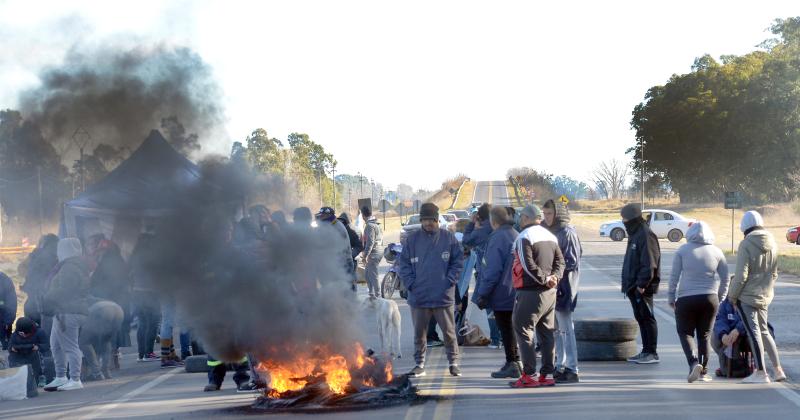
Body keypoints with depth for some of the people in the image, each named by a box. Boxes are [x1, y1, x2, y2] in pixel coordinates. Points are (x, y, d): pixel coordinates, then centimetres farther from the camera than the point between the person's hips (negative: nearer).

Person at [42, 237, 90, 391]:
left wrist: (47, 297, -7)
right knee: (55, 344, 16)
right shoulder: (78, 266, 18)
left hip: (68, 313, -11)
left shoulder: (70, 268, -16)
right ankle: (60, 377, 21)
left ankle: (75, 380, -6)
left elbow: (63, 291, -19)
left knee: (70, 345, -8)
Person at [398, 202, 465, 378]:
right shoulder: (412, 239, 3)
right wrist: (411, 283, -4)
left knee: (449, 332, 4)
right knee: (419, 333, 8)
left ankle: (454, 363, 15)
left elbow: (458, 261, 4)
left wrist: (450, 281, -5)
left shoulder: (449, 237, 1)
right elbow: (404, 263, 6)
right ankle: (420, 365, 17)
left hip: (444, 296, -1)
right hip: (419, 296, 1)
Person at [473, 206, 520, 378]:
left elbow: (492, 270, -21)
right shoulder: (516, 236, 8)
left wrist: (483, 294, -16)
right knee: (510, 328, 16)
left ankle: (512, 364, 1)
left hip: (501, 293, -8)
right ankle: (514, 363, 20)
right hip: (515, 292, 8)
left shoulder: (497, 238, -18)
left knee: (506, 329, -1)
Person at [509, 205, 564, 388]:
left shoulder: (524, 237, -10)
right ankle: (548, 374, 14)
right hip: (550, 291, 8)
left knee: (523, 330, -2)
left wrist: (545, 278, -13)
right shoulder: (550, 236, 15)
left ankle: (530, 375, -7)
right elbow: (560, 261, 10)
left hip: (531, 292, -8)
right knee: (547, 332, 12)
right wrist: (554, 277, -3)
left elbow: (529, 265, -20)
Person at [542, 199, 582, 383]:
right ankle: (560, 366, 21)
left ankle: (572, 370, -4)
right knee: (556, 328, 13)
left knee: (565, 328, -7)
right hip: (552, 285, 9)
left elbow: (572, 262, -15)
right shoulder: (551, 231, 15)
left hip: (563, 286, -9)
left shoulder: (567, 232, -11)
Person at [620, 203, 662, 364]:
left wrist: (641, 283, -22)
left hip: (642, 287, -10)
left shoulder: (646, 235, -14)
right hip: (634, 286, 10)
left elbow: (649, 263, -20)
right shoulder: (634, 234, 17)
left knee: (647, 317, -6)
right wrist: (629, 284, 18)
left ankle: (652, 353, -2)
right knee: (640, 318, 12)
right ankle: (646, 351, 18)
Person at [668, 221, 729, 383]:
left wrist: (671, 297, 7)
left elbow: (674, 276, -2)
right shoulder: (716, 252, 5)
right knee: (705, 335, 13)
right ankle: (703, 372, 13)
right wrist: (720, 298, 18)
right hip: (709, 299, 2)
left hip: (686, 299, -2)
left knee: (685, 333, 7)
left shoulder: (683, 250, -1)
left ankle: (694, 362, -16)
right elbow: (725, 279, 7)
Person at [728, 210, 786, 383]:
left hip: (747, 296, -7)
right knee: (764, 331, 18)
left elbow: (741, 275, -17)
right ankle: (778, 370, 17)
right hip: (765, 296, 7)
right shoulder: (772, 244, 4)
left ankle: (761, 372, -2)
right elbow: (774, 273, 11)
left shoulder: (746, 244, -16)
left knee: (753, 332, -2)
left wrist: (733, 295, -6)